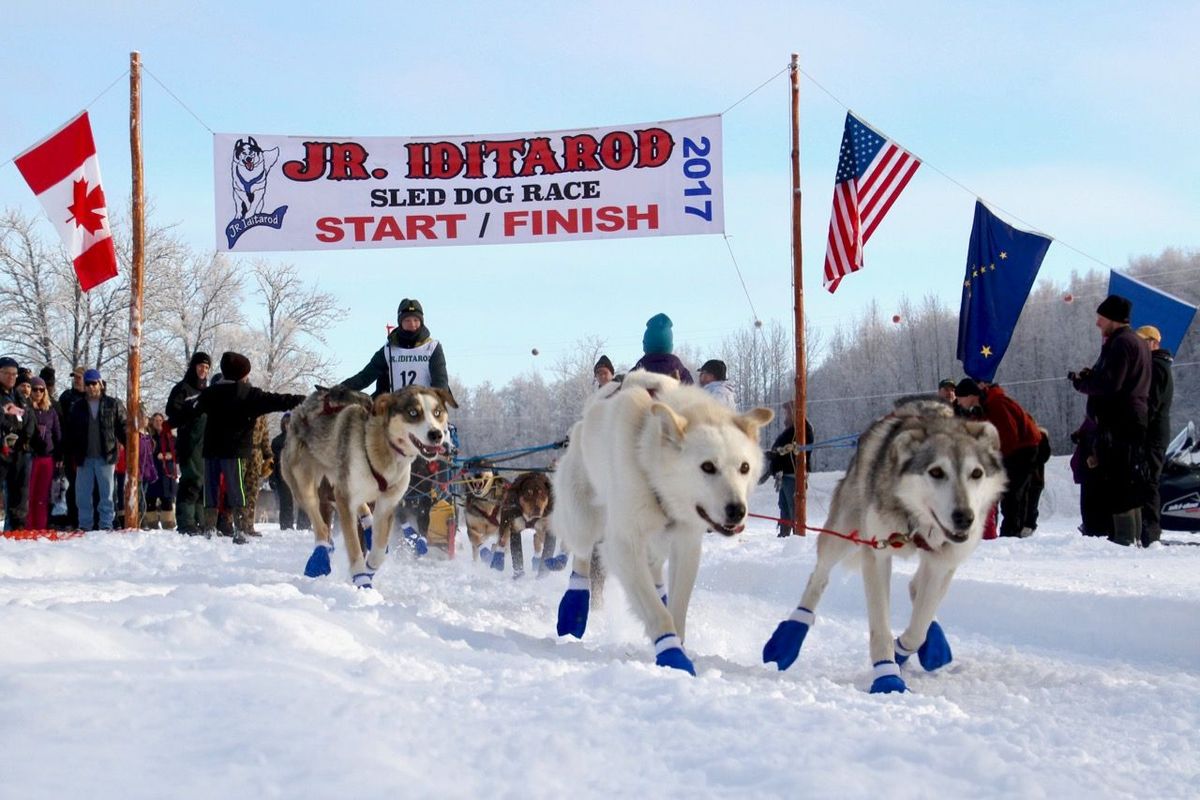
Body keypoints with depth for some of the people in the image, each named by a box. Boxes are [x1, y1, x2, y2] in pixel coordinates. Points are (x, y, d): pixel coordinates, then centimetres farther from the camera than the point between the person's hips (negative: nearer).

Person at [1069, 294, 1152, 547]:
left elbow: (1110, 384, -21)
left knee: (1118, 481, -11)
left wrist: (1081, 382, -6)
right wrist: (1091, 376, 7)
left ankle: (1125, 537, -14)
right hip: (1134, 419, 11)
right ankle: (1134, 536, 17)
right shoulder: (1136, 342, 22)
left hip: (1119, 423, -11)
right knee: (1129, 481, 14)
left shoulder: (1121, 343, -12)